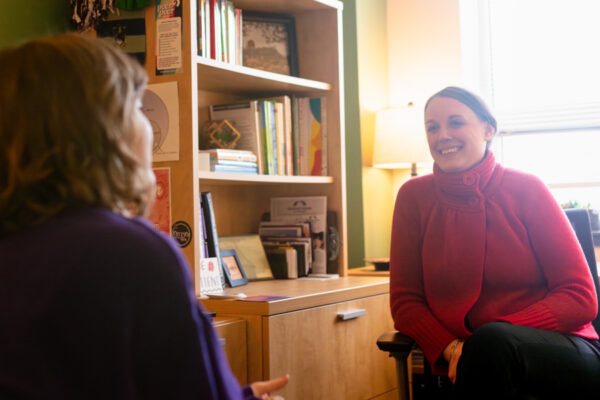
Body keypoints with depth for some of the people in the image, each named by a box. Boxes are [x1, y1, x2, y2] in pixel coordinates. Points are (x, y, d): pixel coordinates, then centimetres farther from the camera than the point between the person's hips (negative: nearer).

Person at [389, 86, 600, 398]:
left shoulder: (526, 189, 0)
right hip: (469, 364, 2)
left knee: (491, 343, -33)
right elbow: (405, 301, 4)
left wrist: (493, 339, -18)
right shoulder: (414, 196, 4)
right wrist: (450, 348, -16)